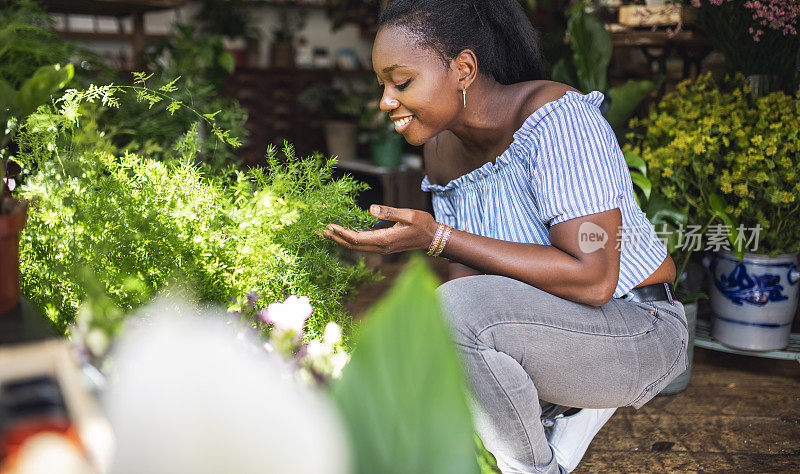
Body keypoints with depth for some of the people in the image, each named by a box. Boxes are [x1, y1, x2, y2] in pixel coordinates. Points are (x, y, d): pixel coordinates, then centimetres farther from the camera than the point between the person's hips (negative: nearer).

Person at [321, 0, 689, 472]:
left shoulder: (556, 119, -23)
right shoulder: (442, 149, 0)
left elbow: (592, 279, -30)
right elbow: (470, 278, 4)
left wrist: (437, 237, -30)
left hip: (639, 332, -8)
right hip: (546, 331, 8)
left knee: (460, 310, -31)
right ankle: (577, 407, 12)